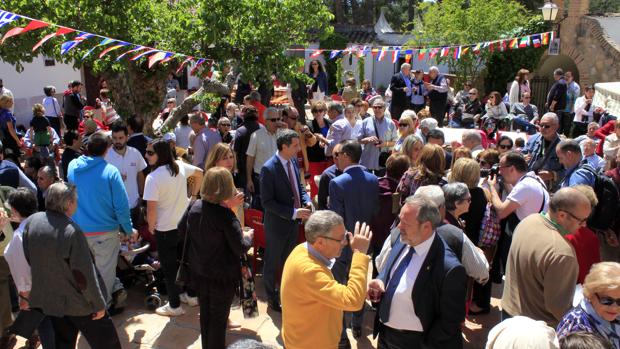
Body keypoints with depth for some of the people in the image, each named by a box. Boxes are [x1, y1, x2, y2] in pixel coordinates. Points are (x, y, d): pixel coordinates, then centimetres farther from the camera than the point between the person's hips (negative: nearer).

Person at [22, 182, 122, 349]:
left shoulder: (32, 221, -8)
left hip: (48, 299, 7)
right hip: (78, 303, -7)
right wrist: (99, 304, -12)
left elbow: (28, 259, 5)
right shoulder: (71, 230, -27)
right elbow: (85, 274, -23)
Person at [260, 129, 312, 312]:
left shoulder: (293, 161, -2)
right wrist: (294, 213, -27)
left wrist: (306, 200, -10)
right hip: (277, 224, -7)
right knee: (272, 263, 14)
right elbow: (267, 202, -23)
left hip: (293, 222, 7)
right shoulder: (269, 168, -24)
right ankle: (272, 299, 33)